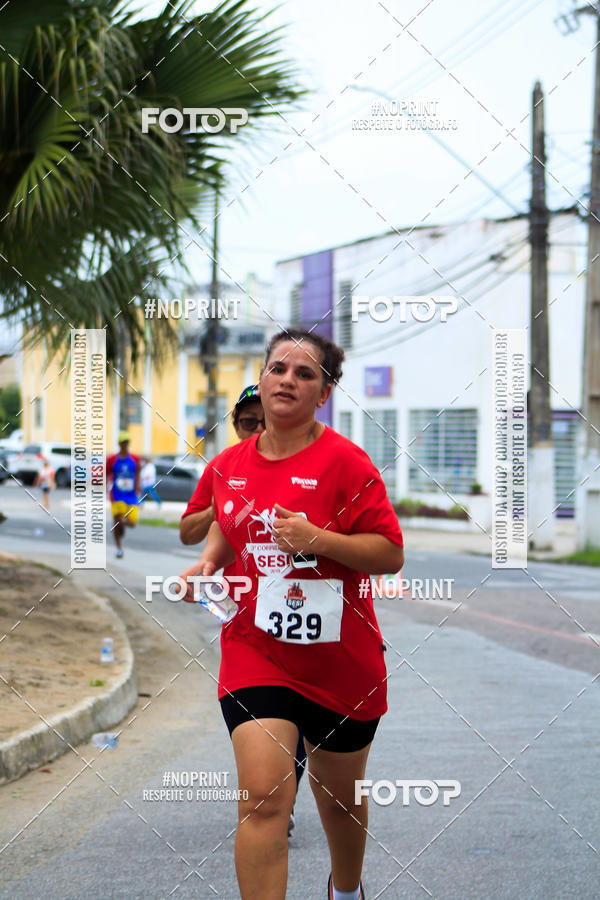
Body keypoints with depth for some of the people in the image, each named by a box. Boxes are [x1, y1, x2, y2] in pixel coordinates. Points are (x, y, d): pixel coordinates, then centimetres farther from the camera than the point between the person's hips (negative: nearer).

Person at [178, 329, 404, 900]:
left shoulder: (344, 461, -10)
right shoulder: (227, 466, 4)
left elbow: (391, 554, -11)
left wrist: (320, 539, -24)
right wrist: (209, 561, 5)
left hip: (340, 660, -1)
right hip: (254, 654, 2)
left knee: (340, 795, 18)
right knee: (262, 800, -15)